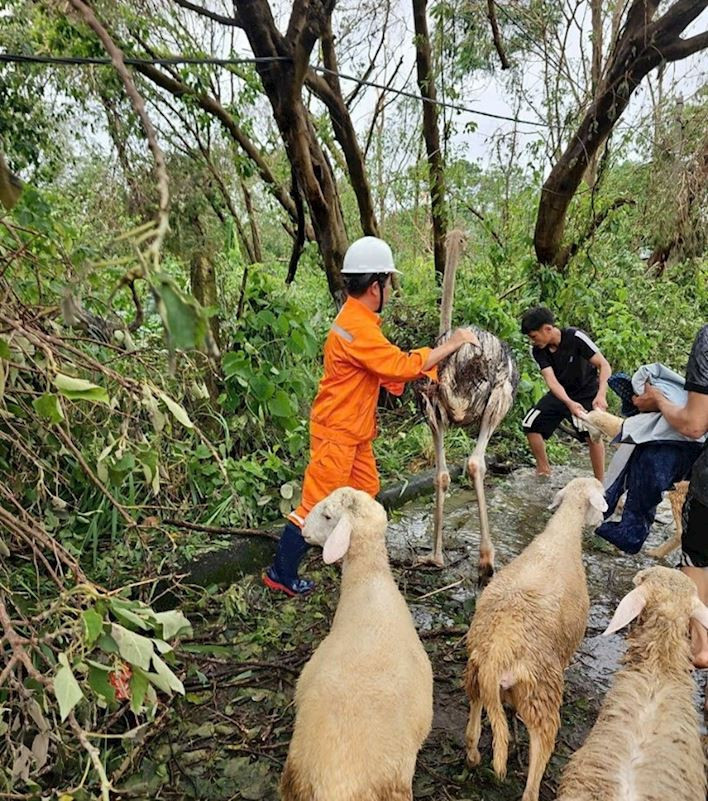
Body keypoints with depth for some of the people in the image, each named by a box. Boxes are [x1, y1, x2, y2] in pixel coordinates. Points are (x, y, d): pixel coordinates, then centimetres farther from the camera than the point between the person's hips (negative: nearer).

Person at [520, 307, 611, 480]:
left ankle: (600, 483, -15)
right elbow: (551, 381, -25)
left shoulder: (575, 337, -25)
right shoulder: (538, 351, -14)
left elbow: (604, 365, -26)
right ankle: (543, 470, 14)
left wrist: (601, 395, -41)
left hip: (586, 393, -5)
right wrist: (570, 403, -42)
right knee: (530, 423, -4)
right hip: (560, 394, 5)